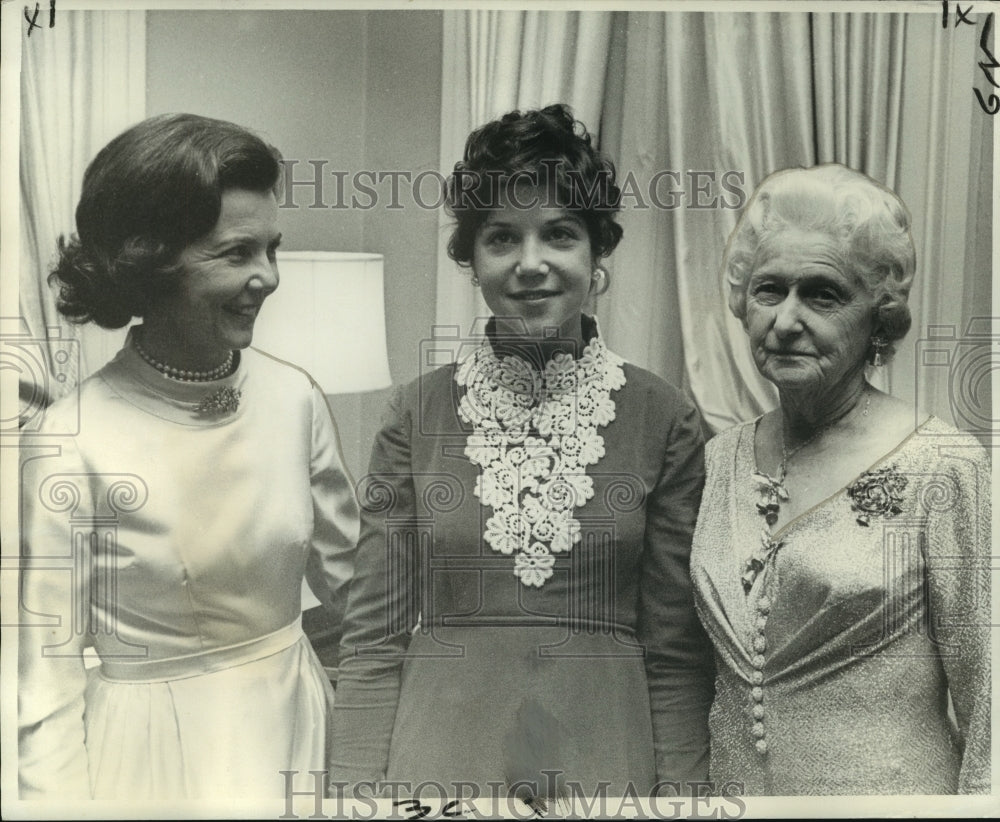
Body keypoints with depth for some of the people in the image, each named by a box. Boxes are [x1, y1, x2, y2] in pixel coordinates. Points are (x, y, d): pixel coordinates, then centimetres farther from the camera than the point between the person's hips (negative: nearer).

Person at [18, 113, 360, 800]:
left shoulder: (295, 397, -7)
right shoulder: (73, 439, -19)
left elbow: (353, 580, 4)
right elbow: (45, 672, -13)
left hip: (296, 722, 4)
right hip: (154, 751, -4)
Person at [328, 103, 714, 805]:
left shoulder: (664, 418, -3)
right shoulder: (419, 414, -2)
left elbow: (676, 652, -1)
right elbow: (375, 639, -1)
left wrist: (678, 794, -6)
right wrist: (356, 795, -6)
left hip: (605, 758, 0)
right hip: (439, 756, 0)